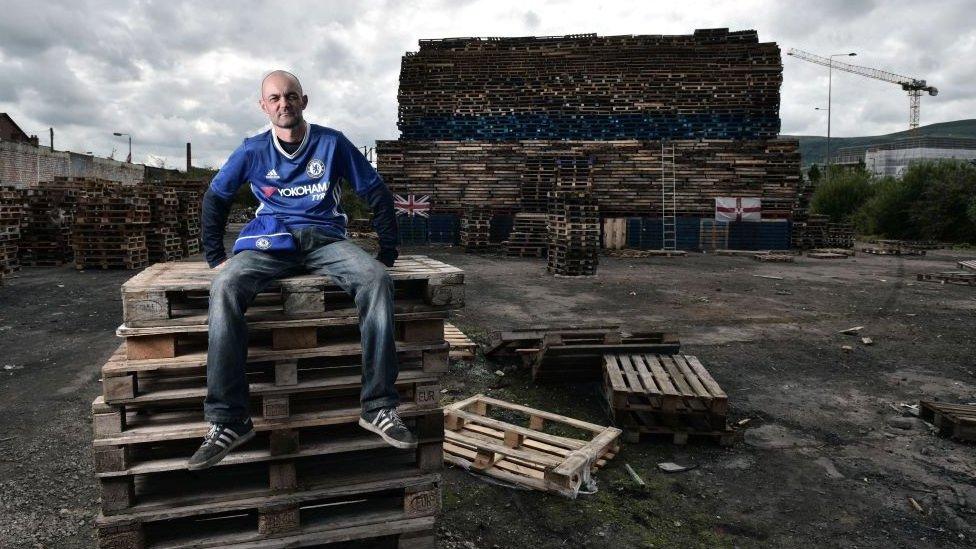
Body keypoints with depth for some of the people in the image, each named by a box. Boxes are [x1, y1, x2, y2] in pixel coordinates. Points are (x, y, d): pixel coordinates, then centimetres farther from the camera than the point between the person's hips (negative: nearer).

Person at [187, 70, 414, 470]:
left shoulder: (332, 143, 7)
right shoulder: (253, 151, 11)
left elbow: (376, 193, 10)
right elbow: (215, 198, 22)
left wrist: (388, 250, 5)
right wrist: (215, 256, 13)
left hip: (325, 239, -1)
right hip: (271, 242, 1)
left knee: (376, 280, -33)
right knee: (225, 288, -32)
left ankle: (378, 407, -29)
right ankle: (228, 420, -28)